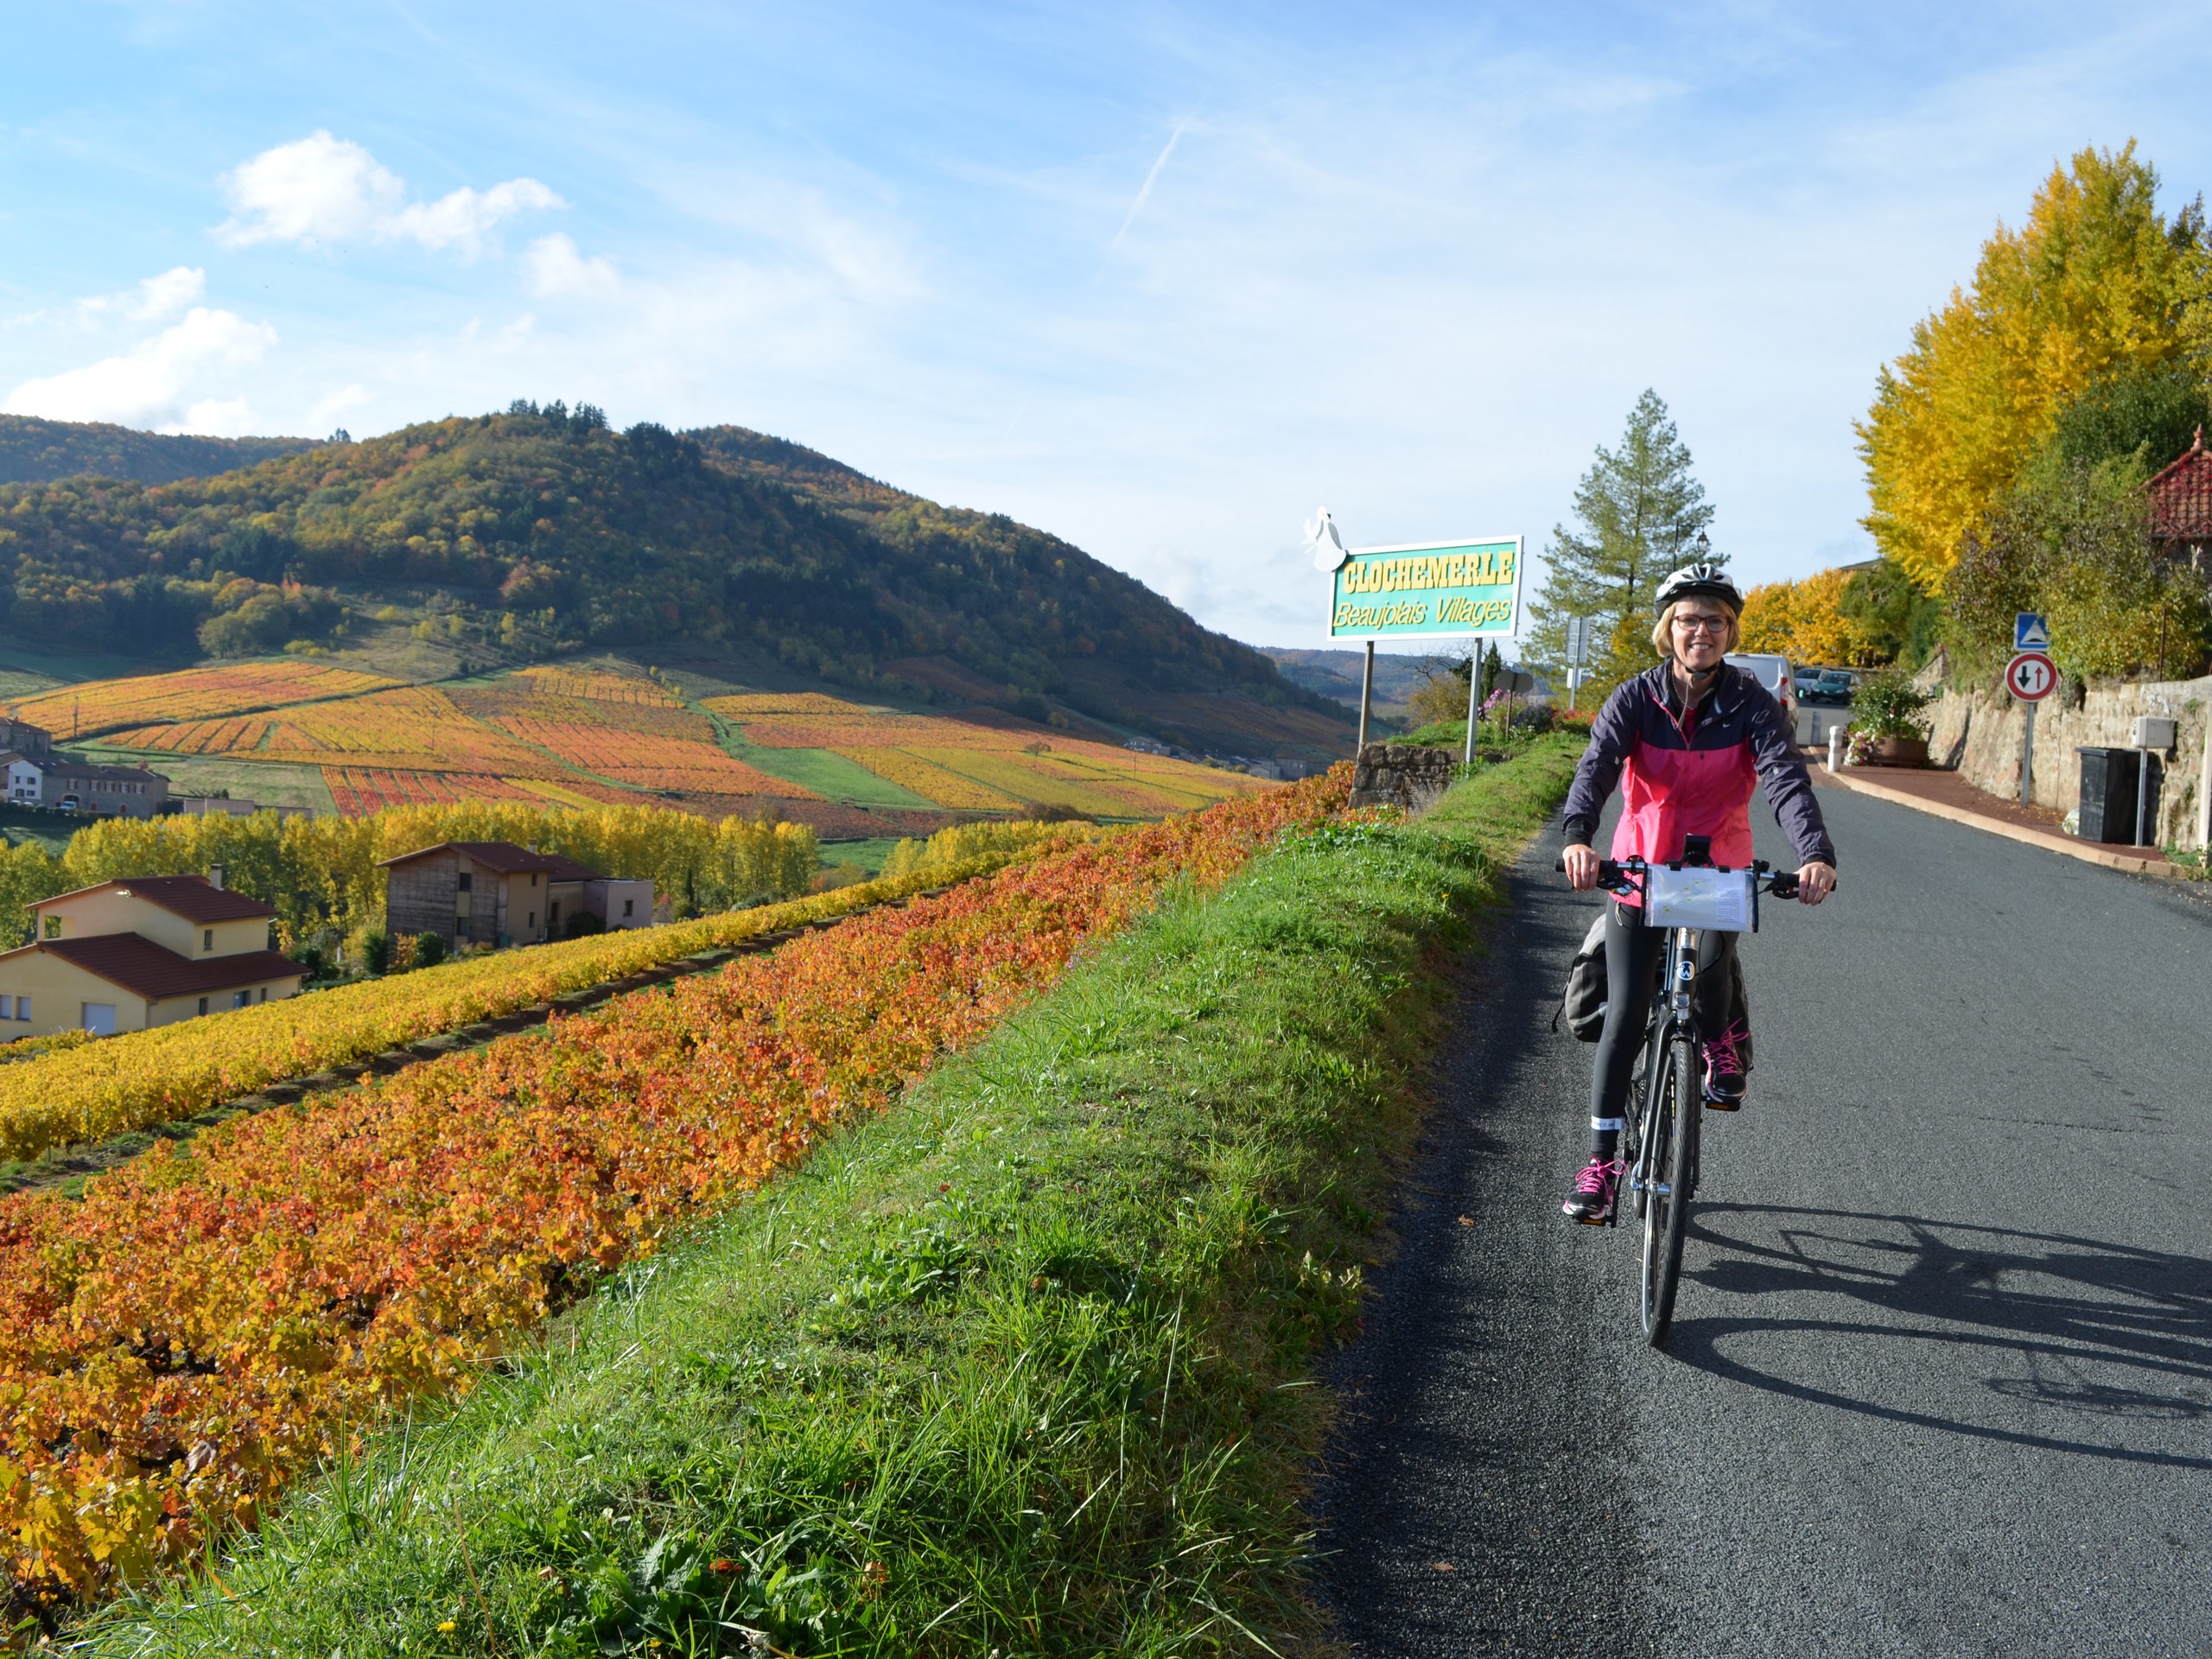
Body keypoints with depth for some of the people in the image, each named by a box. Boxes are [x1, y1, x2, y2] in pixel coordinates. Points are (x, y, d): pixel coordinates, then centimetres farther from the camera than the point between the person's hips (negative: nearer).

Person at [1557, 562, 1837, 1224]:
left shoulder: (1751, 703, -10)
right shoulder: (1636, 698, -10)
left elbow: (1786, 778, -24)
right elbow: (1596, 767, -25)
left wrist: (1816, 854, -43)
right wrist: (1577, 838, -45)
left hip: (1718, 868, 0)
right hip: (1640, 870, 1)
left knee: (1710, 964, -29)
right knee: (1625, 1016, -2)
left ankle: (1724, 1037, 8)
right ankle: (1603, 1158, 8)